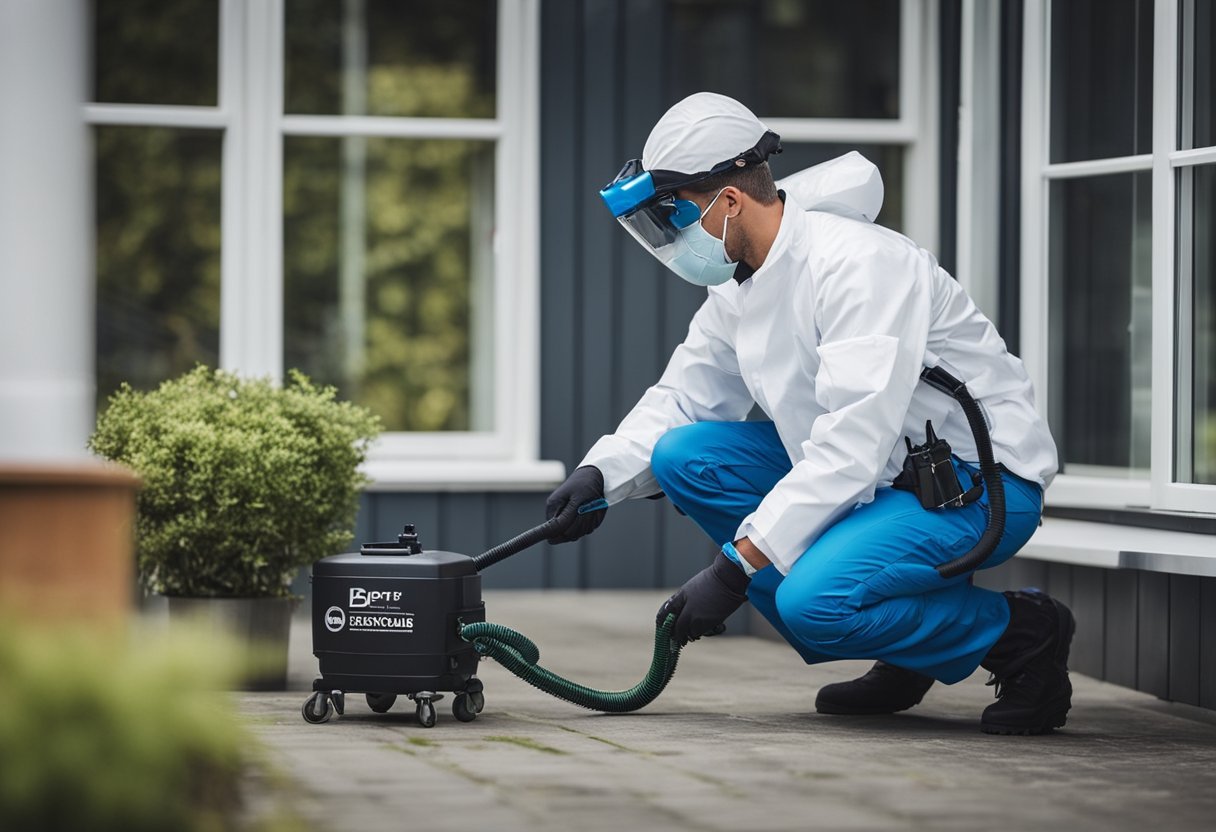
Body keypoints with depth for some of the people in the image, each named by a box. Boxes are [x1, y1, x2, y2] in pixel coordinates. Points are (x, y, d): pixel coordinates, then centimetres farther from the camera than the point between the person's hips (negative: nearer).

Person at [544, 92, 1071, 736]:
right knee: (685, 455, -4)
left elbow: (853, 445, -31)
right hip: (881, 479, 10)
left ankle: (1019, 633, -5)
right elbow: (682, 396, 15)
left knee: (810, 600, -31)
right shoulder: (739, 286, 4)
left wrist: (736, 567, -32)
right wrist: (600, 474, -5)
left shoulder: (860, 263, -24)